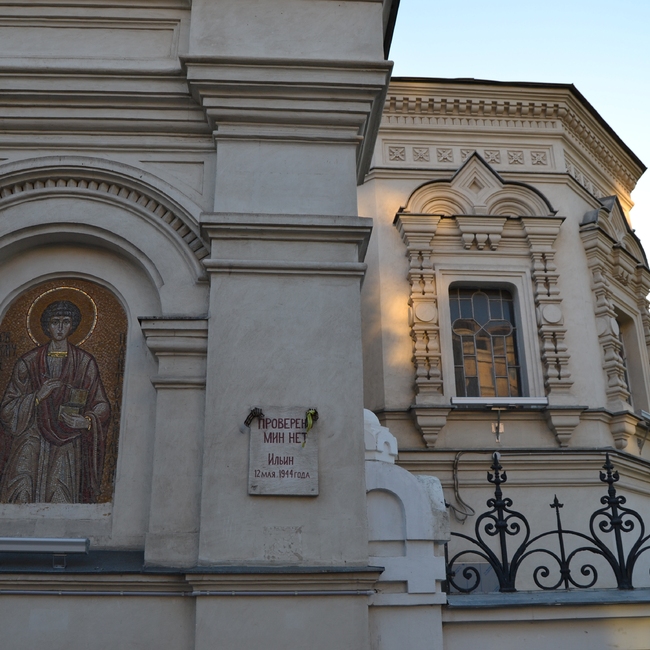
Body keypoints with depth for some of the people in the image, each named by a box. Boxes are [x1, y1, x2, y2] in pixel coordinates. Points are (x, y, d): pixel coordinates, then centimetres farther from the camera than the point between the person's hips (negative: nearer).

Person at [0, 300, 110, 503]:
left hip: (66, 449, 0)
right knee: (22, 494, -15)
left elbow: (101, 405, 9)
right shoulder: (28, 362, 8)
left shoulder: (85, 363, 7)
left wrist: (86, 421, -11)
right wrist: (38, 396, -9)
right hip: (31, 446, 1)